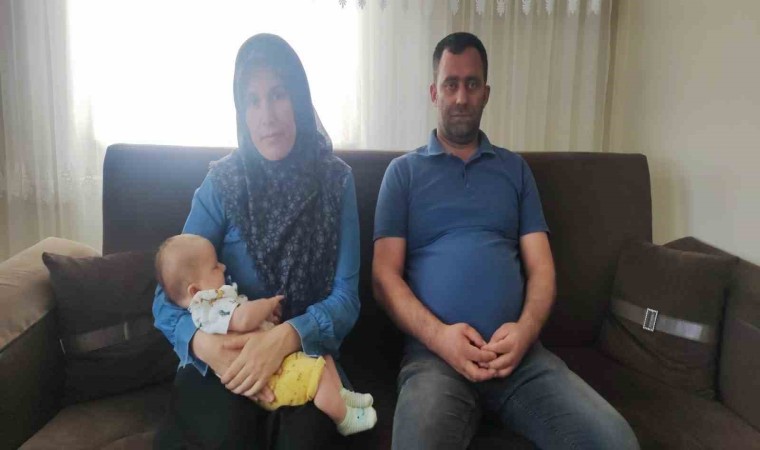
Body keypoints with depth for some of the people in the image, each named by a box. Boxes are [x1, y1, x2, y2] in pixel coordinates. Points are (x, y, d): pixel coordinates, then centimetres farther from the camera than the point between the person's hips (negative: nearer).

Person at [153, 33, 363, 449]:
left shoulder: (335, 180, -2)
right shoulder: (221, 182, -4)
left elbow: (345, 297, -7)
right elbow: (168, 297, -3)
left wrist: (288, 336, -26)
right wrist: (202, 342, -25)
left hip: (306, 354, 0)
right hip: (227, 355, 0)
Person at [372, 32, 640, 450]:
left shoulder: (515, 169, 17)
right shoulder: (403, 171, 9)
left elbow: (540, 266, 11)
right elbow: (384, 276, 2)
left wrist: (524, 330, -9)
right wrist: (439, 336, -14)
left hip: (517, 350, 3)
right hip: (434, 351, -3)